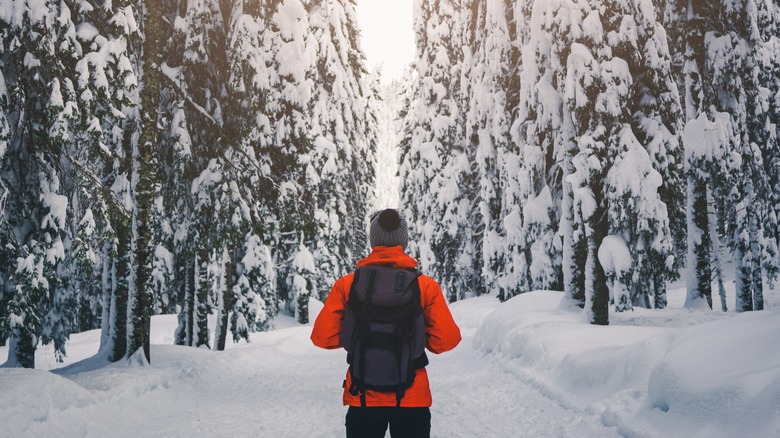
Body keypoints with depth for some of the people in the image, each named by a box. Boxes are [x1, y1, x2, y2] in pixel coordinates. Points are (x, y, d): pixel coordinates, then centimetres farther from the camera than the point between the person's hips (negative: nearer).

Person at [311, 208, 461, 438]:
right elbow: (447, 339, -10)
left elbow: (323, 337, -8)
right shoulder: (426, 285, -7)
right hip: (412, 399, 0)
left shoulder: (347, 285, -6)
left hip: (363, 398, 1)